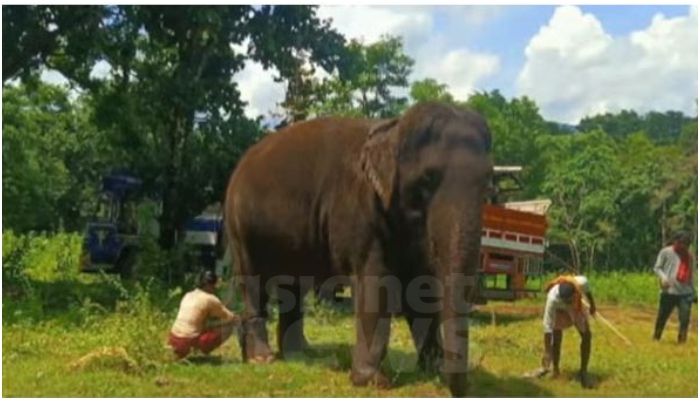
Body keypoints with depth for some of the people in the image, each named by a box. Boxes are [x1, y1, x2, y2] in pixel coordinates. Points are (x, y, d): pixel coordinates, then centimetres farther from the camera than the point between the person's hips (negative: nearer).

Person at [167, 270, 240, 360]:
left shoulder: (188, 295, 15)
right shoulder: (210, 299, -4)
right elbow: (230, 317, 5)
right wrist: (238, 319, 25)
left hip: (173, 339, 7)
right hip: (189, 341, -7)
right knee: (231, 324, -1)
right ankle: (205, 351, -1)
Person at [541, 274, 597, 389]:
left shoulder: (581, 282, -40)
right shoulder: (552, 299, -44)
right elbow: (548, 326, -38)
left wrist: (592, 304, 6)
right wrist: (547, 352, -38)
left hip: (577, 306, 3)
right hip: (559, 310, -3)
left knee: (586, 336, -4)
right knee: (556, 338, -14)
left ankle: (583, 372, 8)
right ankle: (555, 370, 7)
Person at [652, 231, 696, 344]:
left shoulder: (688, 256, 17)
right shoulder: (666, 252, 1)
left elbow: (691, 275, 21)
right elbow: (657, 267, 1)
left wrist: (694, 292, 17)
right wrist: (663, 277, -19)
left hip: (686, 293, 3)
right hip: (669, 291, -3)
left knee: (685, 318, -9)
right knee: (662, 317, 4)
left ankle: (682, 341, 1)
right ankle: (656, 338, 21)